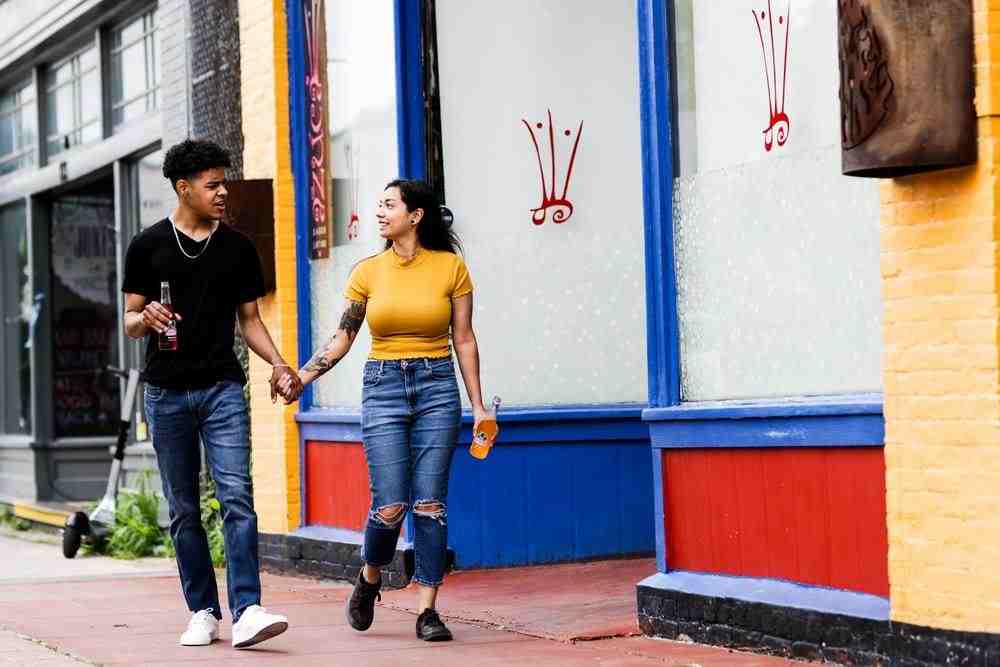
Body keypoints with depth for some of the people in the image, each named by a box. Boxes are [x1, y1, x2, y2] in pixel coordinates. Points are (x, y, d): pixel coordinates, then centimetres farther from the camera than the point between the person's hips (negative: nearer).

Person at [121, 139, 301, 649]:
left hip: (222, 387, 0)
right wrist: (147, 320, -17)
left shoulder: (238, 248, 9)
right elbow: (129, 320, 7)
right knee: (184, 509, 6)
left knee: (237, 497, -14)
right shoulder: (148, 246, 4)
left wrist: (277, 363, -4)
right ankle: (203, 612, 15)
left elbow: (249, 319, 13)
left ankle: (246, 611, -20)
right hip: (166, 391, 0)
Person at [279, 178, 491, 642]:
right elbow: (342, 337, 7)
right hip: (382, 387, 0)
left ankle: (428, 610, 2)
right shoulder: (368, 272, 4)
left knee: (430, 501, -5)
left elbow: (463, 339, 5)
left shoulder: (451, 267, 2)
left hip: (437, 386, 0)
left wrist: (477, 405, 4)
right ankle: (370, 578, 22)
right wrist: (300, 378, -5)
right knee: (391, 504, -8)